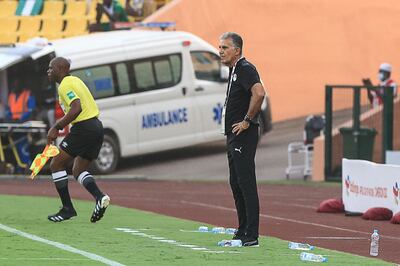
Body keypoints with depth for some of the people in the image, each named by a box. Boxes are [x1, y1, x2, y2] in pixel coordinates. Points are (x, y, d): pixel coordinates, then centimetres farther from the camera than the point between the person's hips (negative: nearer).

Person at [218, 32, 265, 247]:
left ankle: (251, 235, -13)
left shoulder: (245, 69, -13)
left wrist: (247, 120, -22)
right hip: (233, 135, 11)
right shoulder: (233, 70, 18)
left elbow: (259, 93, -30)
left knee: (246, 183, -12)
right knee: (236, 183, 13)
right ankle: (242, 232, 19)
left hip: (243, 134, -11)